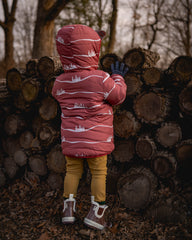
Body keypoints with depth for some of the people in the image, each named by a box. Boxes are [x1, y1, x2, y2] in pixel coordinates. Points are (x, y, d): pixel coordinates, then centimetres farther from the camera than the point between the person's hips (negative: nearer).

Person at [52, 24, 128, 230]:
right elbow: (118, 96, -3)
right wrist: (118, 77, 12)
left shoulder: (60, 82, -1)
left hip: (70, 138, 4)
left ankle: (68, 207, 15)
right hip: (96, 139, -4)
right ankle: (96, 211, 8)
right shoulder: (101, 79, -16)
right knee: (99, 172, 7)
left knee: (72, 170, 16)